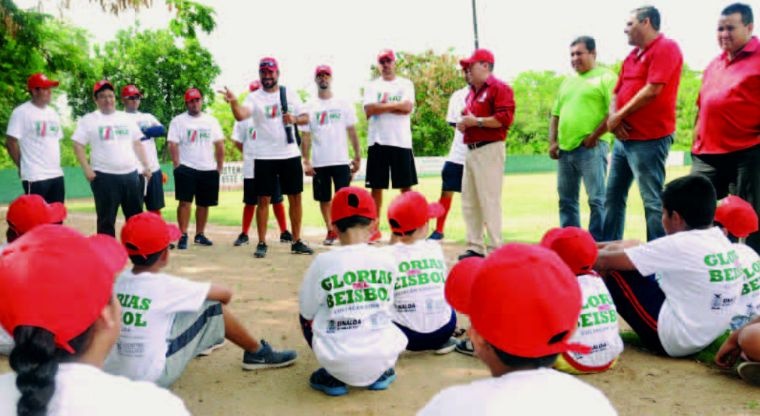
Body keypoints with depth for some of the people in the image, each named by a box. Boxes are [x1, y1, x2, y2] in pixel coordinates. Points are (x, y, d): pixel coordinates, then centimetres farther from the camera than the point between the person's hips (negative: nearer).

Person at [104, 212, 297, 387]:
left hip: (110, 376, 7)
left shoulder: (118, 281, 1)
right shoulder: (166, 286, -15)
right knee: (211, 307, 0)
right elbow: (225, 294, -7)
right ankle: (258, 353, 16)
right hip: (152, 378, -6)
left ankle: (201, 341, 47)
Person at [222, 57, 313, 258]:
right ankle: (262, 243, 10)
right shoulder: (254, 97, -3)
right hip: (265, 157, -3)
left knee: (295, 197, 6)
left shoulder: (290, 94, 6)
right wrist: (233, 102, -43)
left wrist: (294, 119, -12)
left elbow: (305, 117, 10)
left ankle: (297, 241, 16)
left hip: (290, 154, 3)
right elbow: (240, 115, -22)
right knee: (264, 200, 1)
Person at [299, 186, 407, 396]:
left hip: (338, 362, -2)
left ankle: (333, 377, 12)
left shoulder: (323, 262, -10)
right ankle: (381, 373, 16)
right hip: (382, 358, 2)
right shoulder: (386, 259, -3)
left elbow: (307, 312, 1)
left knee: (307, 316, 25)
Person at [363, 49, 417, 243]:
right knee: (376, 187, 5)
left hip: (401, 142, -1)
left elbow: (408, 107, -10)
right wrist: (394, 105, -10)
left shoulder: (406, 84, 7)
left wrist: (382, 105, -6)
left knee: (406, 186, 2)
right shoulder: (372, 86, 9)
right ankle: (374, 228, 13)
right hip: (377, 141, 1)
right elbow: (369, 111, -8)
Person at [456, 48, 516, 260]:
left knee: (489, 200, -10)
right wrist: (463, 123, 9)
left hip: (489, 149, -9)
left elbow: (505, 118, -18)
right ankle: (475, 247, 16)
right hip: (471, 149, 10)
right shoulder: (472, 91, 22)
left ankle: (496, 249, -3)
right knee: (469, 201, 9)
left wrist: (477, 121, -18)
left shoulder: (499, 88, -6)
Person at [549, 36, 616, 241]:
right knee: (566, 200, 11)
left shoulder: (605, 77, -1)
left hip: (591, 148, -7)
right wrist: (553, 142, 9)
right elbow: (556, 115, 21)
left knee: (596, 199, -4)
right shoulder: (568, 81, 21)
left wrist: (593, 137, -13)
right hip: (565, 148, 7)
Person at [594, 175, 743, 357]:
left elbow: (606, 261, -16)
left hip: (671, 339, -9)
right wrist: (606, 248, 15)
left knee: (612, 269, -1)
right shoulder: (721, 240, 3)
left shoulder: (680, 245, -21)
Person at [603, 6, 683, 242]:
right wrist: (613, 117, -4)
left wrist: (619, 116, -10)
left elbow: (652, 91, -18)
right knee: (613, 196, 13)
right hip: (624, 138, 9)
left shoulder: (665, 48, -8)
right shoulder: (632, 56, 19)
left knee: (652, 200, -5)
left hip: (649, 139, -9)